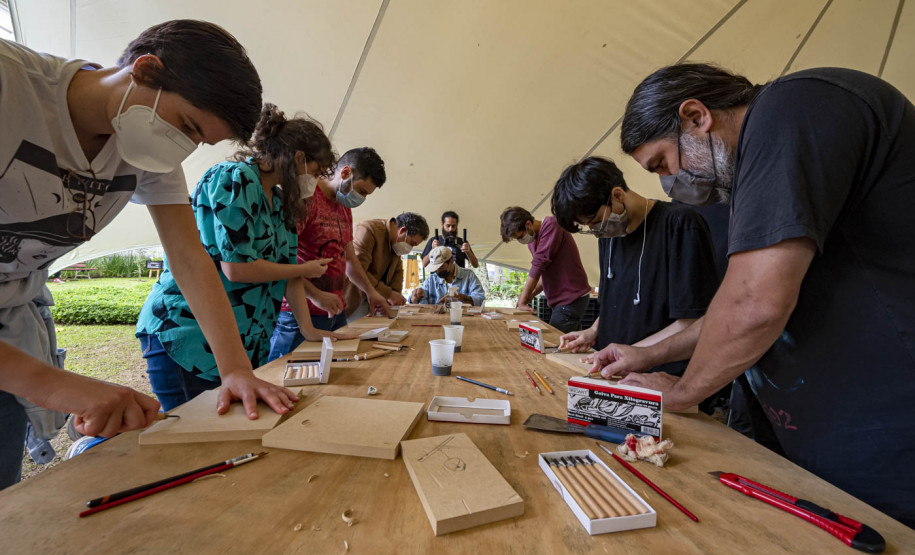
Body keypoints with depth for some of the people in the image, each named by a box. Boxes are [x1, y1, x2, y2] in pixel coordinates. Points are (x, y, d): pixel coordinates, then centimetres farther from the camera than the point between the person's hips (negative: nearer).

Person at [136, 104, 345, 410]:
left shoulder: (281, 202, 11)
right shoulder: (233, 179, -14)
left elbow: (288, 267, 9)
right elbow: (237, 268, -23)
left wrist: (308, 329, 5)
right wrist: (306, 270, -9)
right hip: (186, 333, -7)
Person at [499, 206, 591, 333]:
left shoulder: (551, 225, -14)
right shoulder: (532, 240, 13)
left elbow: (539, 264, -19)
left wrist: (523, 300, -14)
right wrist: (529, 296, 4)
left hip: (571, 300, -9)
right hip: (562, 300, 9)